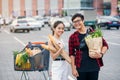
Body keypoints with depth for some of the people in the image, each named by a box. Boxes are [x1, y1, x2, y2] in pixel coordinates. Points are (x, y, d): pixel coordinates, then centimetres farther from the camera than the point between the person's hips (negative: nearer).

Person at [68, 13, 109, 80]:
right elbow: (71, 54, 2)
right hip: (81, 68, 0)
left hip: (94, 66, 0)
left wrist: (101, 54, -12)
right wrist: (73, 68, -4)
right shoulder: (73, 37, 1)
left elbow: (105, 45, 6)